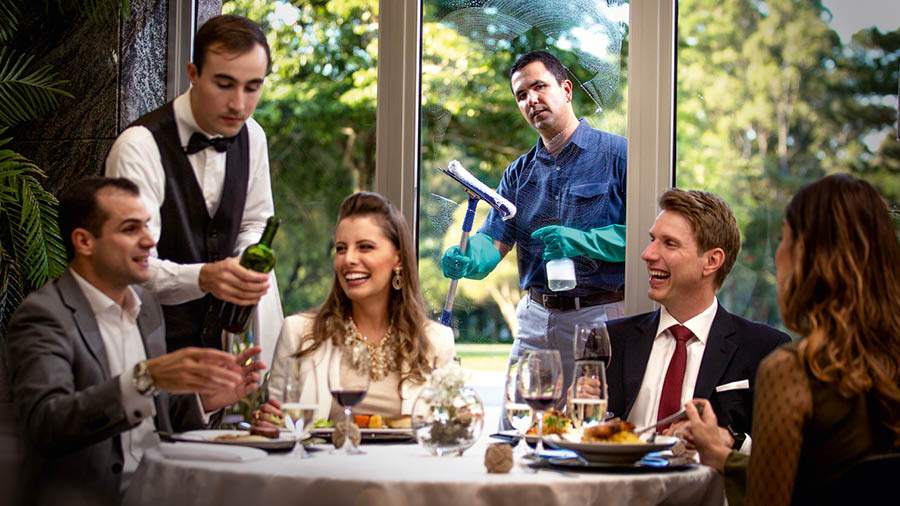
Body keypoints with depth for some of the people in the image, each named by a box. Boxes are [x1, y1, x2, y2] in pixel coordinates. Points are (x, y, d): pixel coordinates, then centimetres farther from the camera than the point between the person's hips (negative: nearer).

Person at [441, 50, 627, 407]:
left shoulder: (616, 154, -2)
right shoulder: (519, 173, 15)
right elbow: (493, 241, 4)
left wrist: (582, 241, -21)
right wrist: (467, 261, -19)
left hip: (600, 315, -5)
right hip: (535, 319, 5)